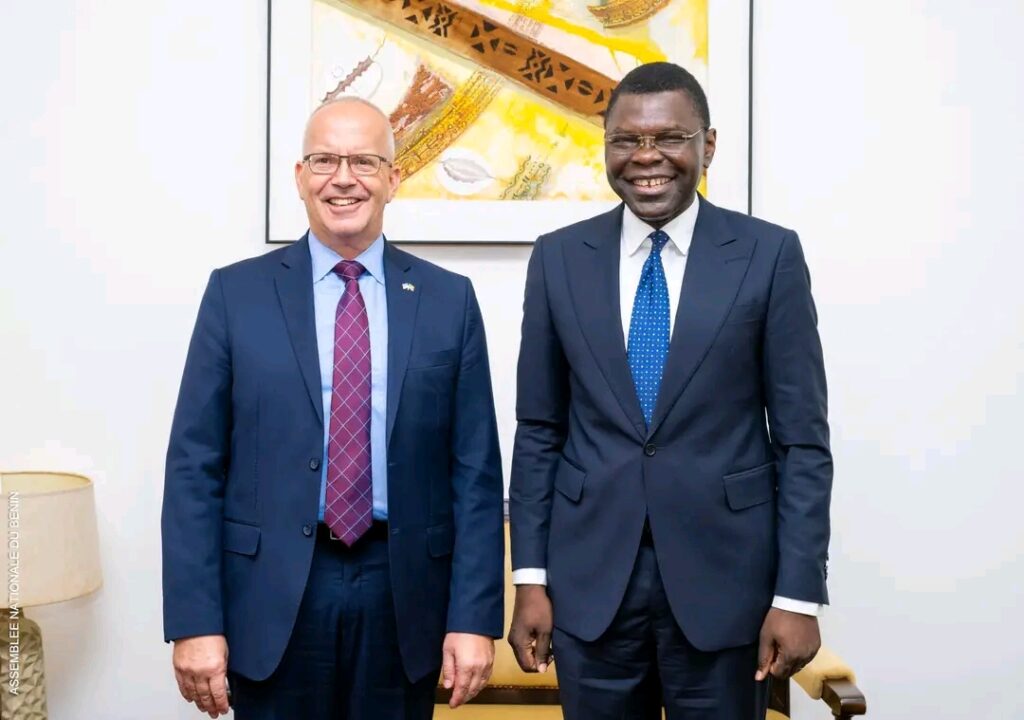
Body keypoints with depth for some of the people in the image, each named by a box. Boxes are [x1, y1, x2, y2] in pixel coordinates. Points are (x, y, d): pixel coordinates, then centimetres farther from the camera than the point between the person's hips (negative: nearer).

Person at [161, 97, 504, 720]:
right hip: (271, 596, 0)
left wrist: (474, 617, -5)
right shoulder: (237, 293, 0)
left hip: (403, 595, 1)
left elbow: (476, 472, 0)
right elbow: (195, 466, -2)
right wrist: (195, 621, -7)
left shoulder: (449, 300, 1)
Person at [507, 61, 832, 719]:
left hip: (723, 576, -1)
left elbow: (803, 441, -3)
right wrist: (530, 578, 1)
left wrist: (799, 595, -6)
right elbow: (539, 432, 4)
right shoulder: (559, 258, 2)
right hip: (589, 579, 2)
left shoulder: (769, 254, -4)